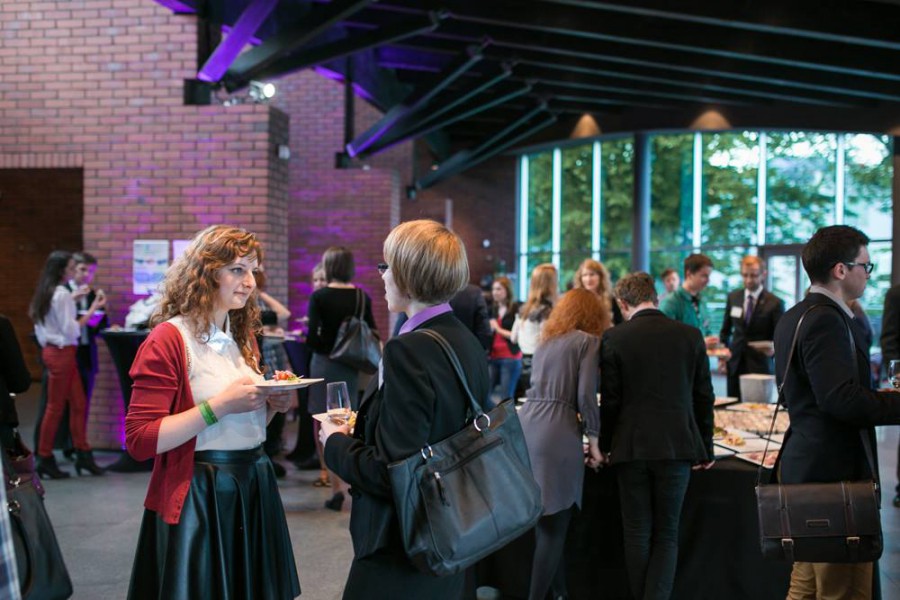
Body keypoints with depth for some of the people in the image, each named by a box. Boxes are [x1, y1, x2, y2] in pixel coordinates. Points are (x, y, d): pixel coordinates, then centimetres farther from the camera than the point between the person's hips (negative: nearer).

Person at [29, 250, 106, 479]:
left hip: (54, 350, 9)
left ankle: (83, 455, 12)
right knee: (56, 407, 0)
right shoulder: (61, 294, -17)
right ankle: (45, 460, 9)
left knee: (78, 404, 9)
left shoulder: (48, 293, 11)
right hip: (61, 353, -9)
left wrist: (72, 299, 16)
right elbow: (72, 330, -19)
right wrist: (92, 309, -16)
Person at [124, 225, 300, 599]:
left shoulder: (242, 337, 11)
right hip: (199, 498, -7)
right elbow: (140, 440, -18)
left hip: (254, 488, 7)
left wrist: (271, 405, 0)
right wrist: (219, 405, -23)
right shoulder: (169, 340, -13)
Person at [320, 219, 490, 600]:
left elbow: (390, 472, -24)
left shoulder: (409, 350, -22)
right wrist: (359, 431, 13)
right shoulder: (467, 343, 4)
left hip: (401, 554, -9)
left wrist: (336, 444, -7)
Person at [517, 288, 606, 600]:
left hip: (525, 426, 7)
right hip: (556, 434, -7)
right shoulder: (588, 341, 2)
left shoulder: (546, 340, 24)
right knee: (554, 527, -1)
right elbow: (585, 395, -9)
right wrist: (594, 440, 2)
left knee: (544, 522, 15)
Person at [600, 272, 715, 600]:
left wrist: (605, 445, 11)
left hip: (631, 447, -1)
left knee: (637, 533, 10)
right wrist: (706, 449, 15)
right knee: (666, 533, 8)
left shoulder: (614, 338, -5)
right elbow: (704, 397, 5)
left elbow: (610, 400, -3)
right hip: (677, 446, 1)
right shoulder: (691, 336, 1)